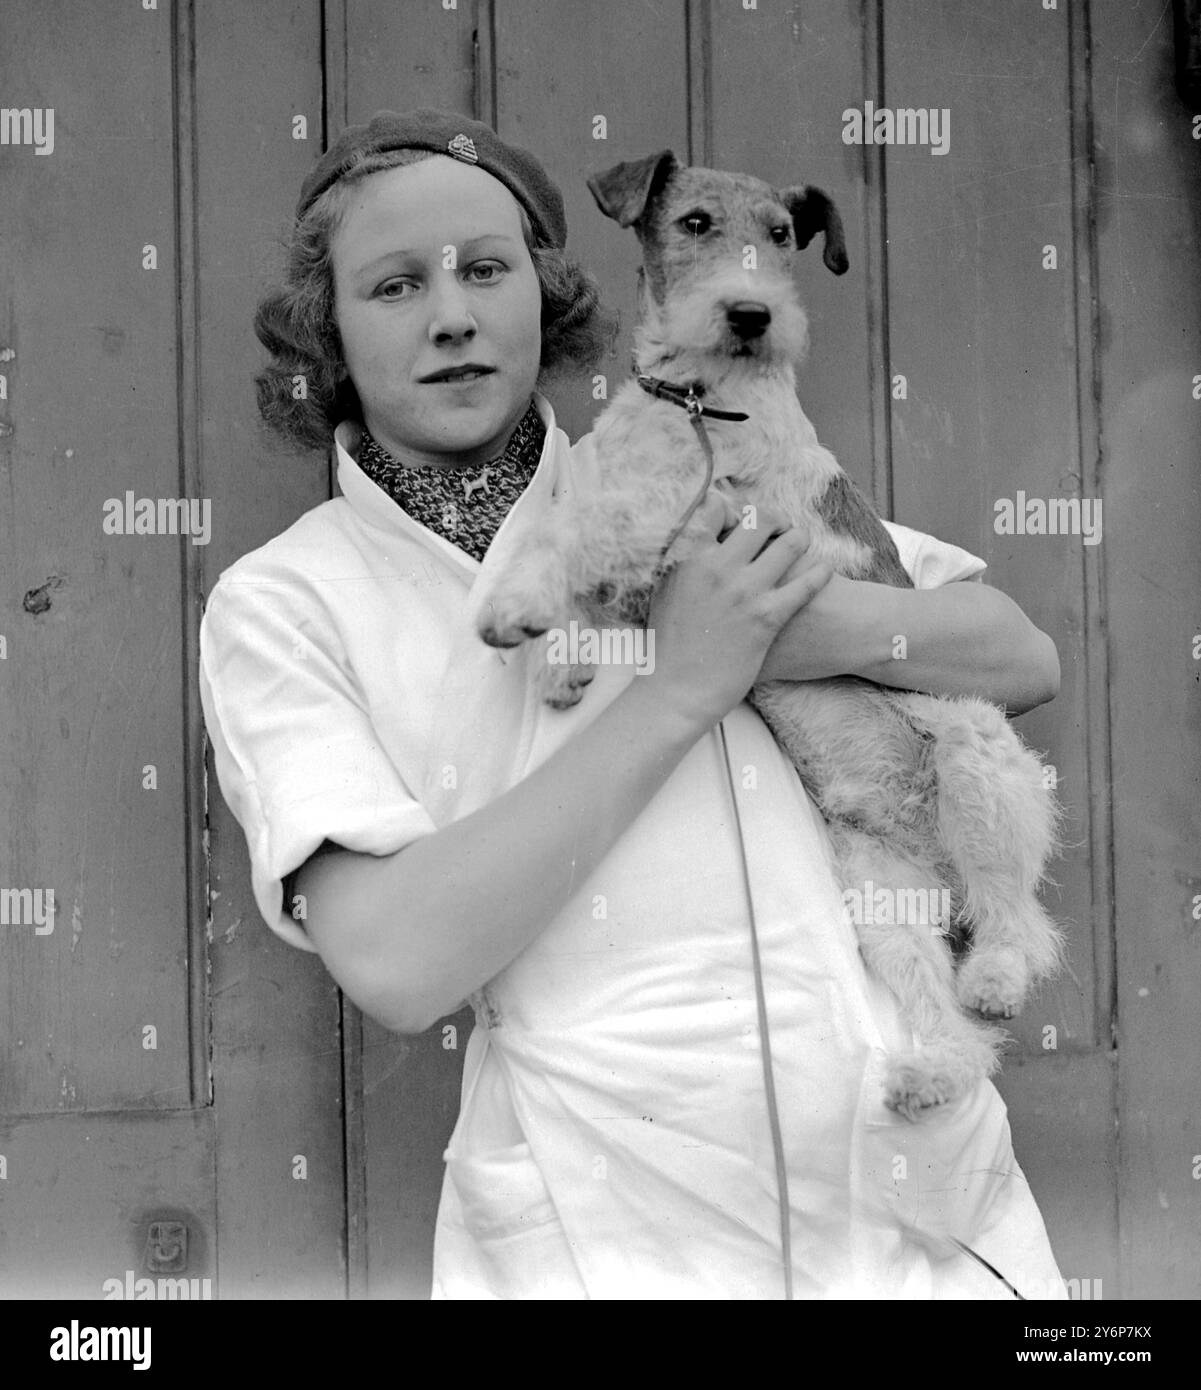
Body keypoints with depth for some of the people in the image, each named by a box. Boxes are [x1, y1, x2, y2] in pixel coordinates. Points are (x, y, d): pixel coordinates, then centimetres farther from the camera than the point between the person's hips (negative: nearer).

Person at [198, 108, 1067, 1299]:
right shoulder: (279, 604, -2)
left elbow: (1023, 657, 7)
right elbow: (395, 963, -16)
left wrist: (849, 625, -14)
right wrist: (681, 689, -15)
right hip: (619, 1233, -3)